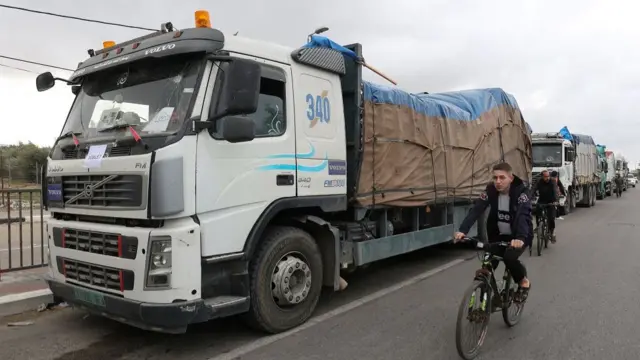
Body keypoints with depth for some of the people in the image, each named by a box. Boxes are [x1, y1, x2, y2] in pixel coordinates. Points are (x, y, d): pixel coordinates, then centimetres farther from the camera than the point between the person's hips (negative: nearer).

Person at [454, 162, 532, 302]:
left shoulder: (521, 191, -22)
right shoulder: (490, 190, -12)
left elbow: (523, 215, -36)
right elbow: (476, 209, -24)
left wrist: (520, 237, -54)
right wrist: (462, 230, -39)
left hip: (519, 235, -3)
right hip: (498, 235, 4)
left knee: (509, 257, -29)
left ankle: (524, 281, 3)